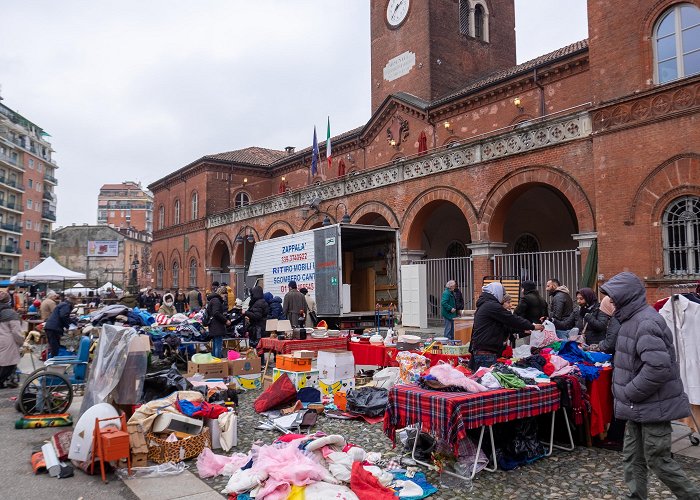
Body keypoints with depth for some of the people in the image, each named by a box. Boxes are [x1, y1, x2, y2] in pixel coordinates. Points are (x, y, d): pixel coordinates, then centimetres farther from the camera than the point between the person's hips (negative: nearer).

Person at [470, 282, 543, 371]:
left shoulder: (483, 306, 20)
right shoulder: (492, 306, -12)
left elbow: (504, 326, 24)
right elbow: (512, 319, -10)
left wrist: (522, 329, 22)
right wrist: (532, 326, 2)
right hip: (487, 353, -10)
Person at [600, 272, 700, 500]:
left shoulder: (646, 323, -22)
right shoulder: (632, 319, 10)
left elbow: (658, 367, -30)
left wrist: (630, 393, -20)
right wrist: (624, 393, 14)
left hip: (653, 407, -9)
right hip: (638, 407, 9)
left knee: (658, 460, 3)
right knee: (632, 458, 14)